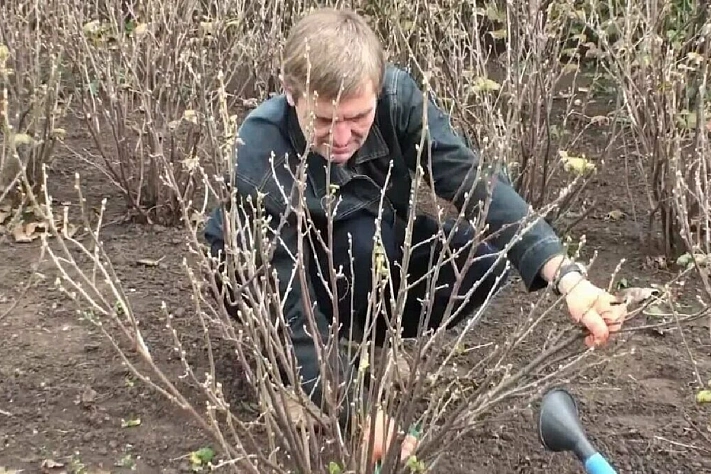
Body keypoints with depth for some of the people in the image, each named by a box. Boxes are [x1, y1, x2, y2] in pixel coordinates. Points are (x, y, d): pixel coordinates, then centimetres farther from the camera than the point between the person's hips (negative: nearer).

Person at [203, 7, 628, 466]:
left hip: (374, 250, 5)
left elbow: (473, 181, -34)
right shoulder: (261, 159, -36)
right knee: (364, 238, -37)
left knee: (488, 256, -20)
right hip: (264, 275, -4)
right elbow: (289, 305, -36)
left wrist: (567, 275, -47)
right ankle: (292, 367, -12)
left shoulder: (397, 95, -26)